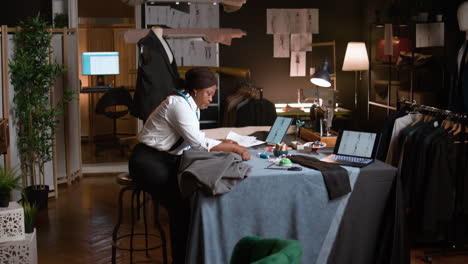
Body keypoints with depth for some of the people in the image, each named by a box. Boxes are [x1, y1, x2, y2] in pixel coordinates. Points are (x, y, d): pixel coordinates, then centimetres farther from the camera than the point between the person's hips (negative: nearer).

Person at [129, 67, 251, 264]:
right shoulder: (179, 105, -22)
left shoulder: (191, 104, 7)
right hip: (148, 161, -9)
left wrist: (223, 143, -4)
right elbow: (198, 144, -26)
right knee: (180, 203, -21)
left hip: (167, 159, 9)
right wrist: (233, 148, -20)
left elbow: (196, 140, 10)